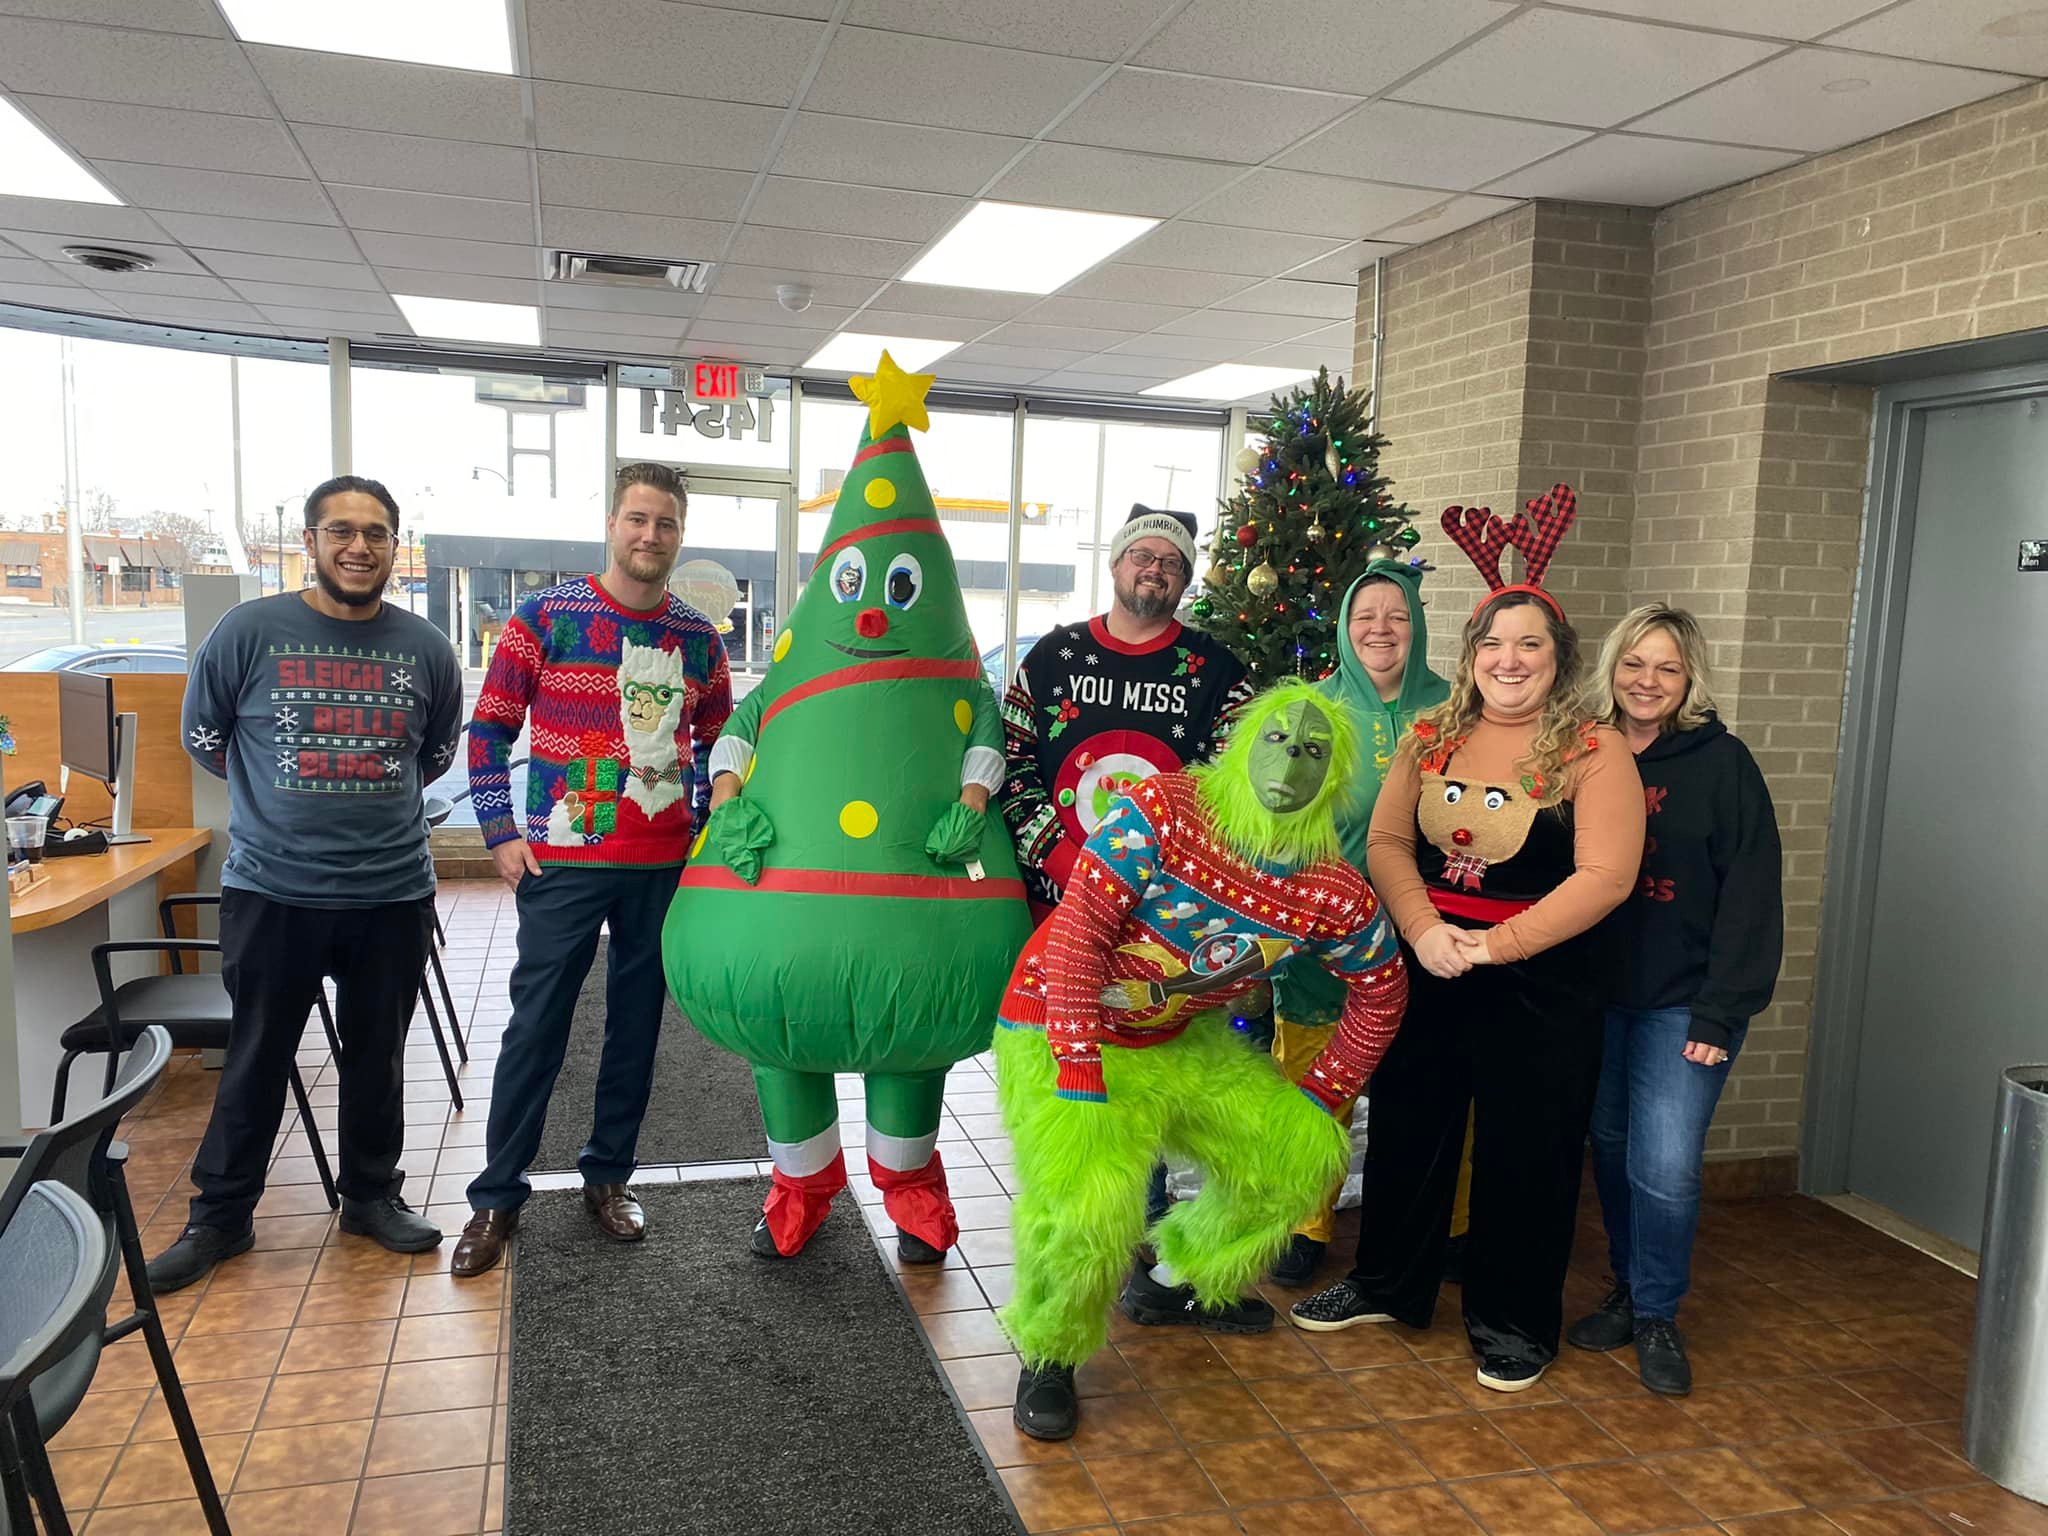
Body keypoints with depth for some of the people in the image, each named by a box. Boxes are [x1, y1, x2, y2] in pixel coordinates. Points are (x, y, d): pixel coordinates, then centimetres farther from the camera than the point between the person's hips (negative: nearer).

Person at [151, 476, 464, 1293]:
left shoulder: (425, 648, 0)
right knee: (256, 1059, 10)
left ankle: (372, 1193, 32)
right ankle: (219, 1215, 25)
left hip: (394, 891, 2)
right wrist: (284, 798, 13)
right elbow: (203, 737, 7)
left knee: (377, 1056, 15)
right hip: (272, 889, -2)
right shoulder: (249, 631, -6)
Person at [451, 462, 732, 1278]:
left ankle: (608, 1176, 27)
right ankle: (497, 1196, 16)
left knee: (637, 1024, 11)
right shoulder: (545, 617, -4)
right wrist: (501, 835, -5)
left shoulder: (699, 638, 6)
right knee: (536, 1027, 2)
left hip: (665, 865, 3)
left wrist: (705, 829, 9)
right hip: (563, 864, -3)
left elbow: (717, 740, 19)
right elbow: (489, 730, 0)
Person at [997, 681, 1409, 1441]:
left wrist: (1317, 1099, 6)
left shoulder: (1334, 893, -11)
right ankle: (1049, 1352, 7)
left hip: (1184, 1040, 6)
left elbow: (1381, 990, 5)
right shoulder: (1158, 815, -26)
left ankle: (1177, 1279, 32)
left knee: (1305, 1153, 10)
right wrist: (1079, 1068, -28)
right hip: (1060, 1027, -6)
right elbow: (1078, 933, -27)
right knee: (1084, 1203, -24)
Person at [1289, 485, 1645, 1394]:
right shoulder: (1430, 737, 5)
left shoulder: (1593, 753, -8)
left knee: (1523, 1150, 7)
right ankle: (1388, 1285, 35)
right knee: (1406, 1127, 15)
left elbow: (1605, 876, -15)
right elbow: (1386, 842, 1)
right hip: (1426, 969, 4)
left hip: (1541, 983, -4)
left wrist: (1492, 943, -20)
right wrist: (1423, 928, -16)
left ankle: (1513, 1322, 27)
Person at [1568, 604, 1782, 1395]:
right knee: (1611, 1149, 13)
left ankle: (1657, 1315, 15)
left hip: (1682, 1002, -4)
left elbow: (1750, 897, -10)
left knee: (1664, 1166, -6)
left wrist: (1722, 1012, -13)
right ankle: (1628, 1290, 33)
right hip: (1597, 994, 4)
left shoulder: (1723, 763, -7)